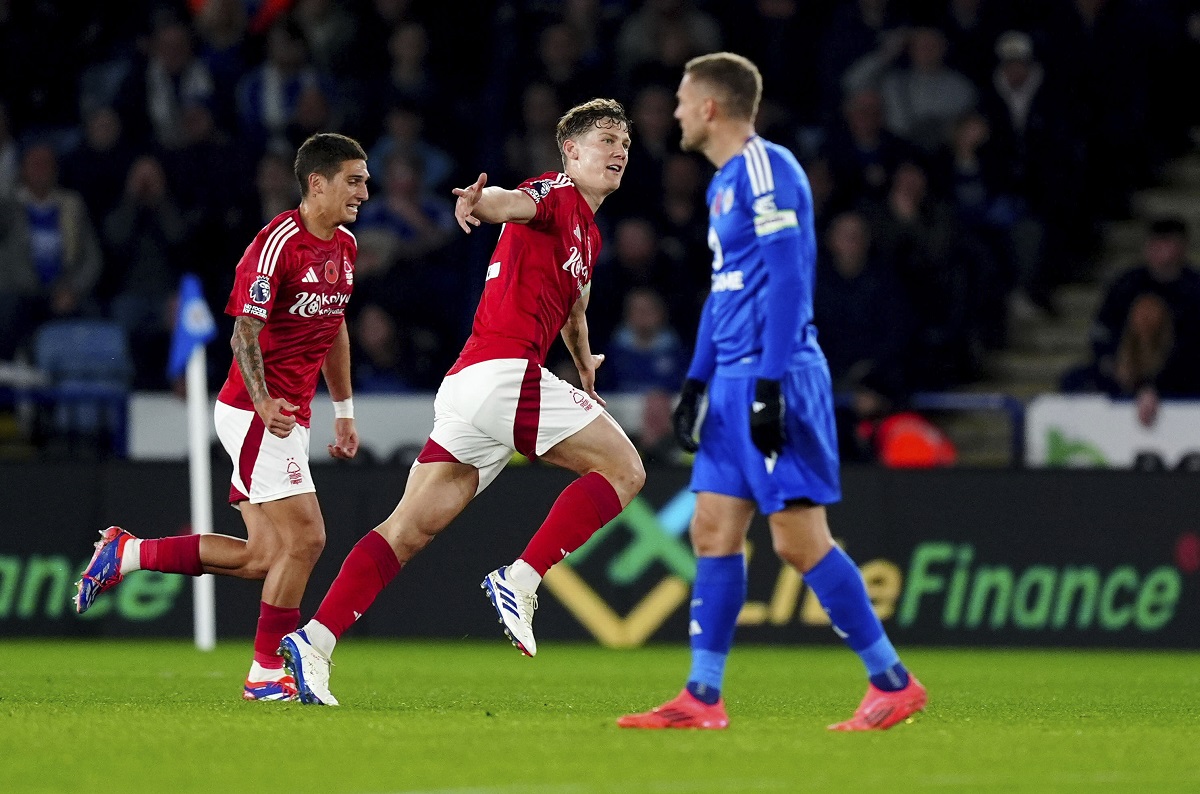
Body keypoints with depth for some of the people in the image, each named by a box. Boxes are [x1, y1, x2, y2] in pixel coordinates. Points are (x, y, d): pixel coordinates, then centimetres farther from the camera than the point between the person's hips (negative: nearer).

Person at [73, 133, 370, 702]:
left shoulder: (344, 247, 12)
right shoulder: (278, 243, -16)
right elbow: (244, 334, -20)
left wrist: (344, 410, 26)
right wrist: (263, 402, -35)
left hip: (287, 416, 9)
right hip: (255, 413, -9)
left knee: (262, 557, 6)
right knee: (304, 538, -14)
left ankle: (126, 554, 17)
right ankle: (267, 672, -4)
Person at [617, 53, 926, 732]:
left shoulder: (766, 169, -12)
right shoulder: (725, 182, 19)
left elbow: (788, 281, -18)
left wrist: (769, 384, -22)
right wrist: (697, 381, 22)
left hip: (777, 376, -10)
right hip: (735, 384, 10)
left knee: (800, 538, -9)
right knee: (714, 531, 6)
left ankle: (893, 682, -3)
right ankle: (702, 697, 8)